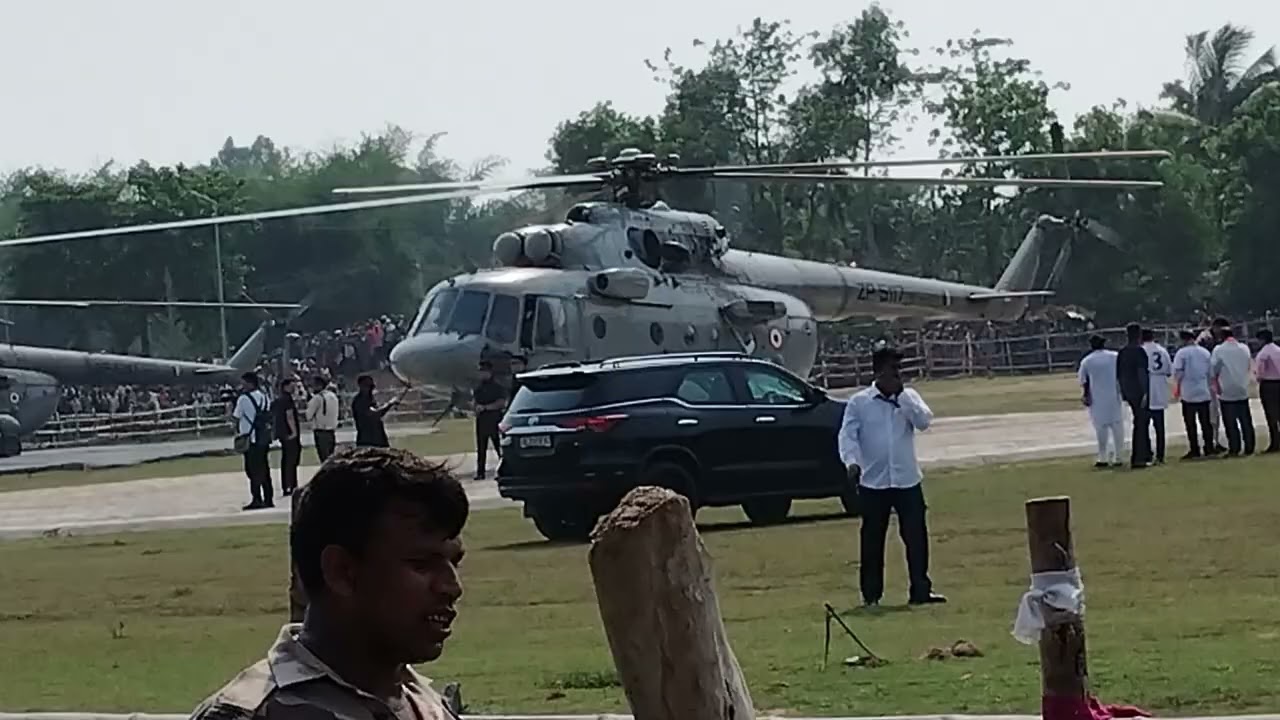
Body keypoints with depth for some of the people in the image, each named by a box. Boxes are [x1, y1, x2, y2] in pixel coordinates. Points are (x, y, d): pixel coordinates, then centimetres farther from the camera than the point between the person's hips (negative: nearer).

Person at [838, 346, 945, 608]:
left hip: (907, 480, 2)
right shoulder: (859, 402, -1)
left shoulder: (909, 398, 7)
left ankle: (921, 590, 5)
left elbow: (924, 421, -9)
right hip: (873, 482, -2)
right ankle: (871, 594, 13)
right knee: (872, 540, 4)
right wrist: (852, 461, -24)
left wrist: (901, 396, -13)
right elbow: (847, 435, -7)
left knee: (916, 537, -1)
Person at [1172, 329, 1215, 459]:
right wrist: (1211, 388, 19)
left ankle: (1195, 450, -1)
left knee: (1190, 422, 1)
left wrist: (1177, 387, 2)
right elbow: (1210, 372, 10)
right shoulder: (1205, 352, 6)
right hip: (1204, 392, 4)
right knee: (1206, 421, 9)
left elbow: (1178, 372, -11)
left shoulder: (1182, 353, -8)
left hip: (1188, 393, -4)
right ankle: (1209, 448, 9)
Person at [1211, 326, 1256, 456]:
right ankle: (1249, 448, 8)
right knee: (1246, 421, 8)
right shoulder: (1245, 348, 3)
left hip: (1227, 392, -4)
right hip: (1243, 391, 4)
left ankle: (1234, 449, -1)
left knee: (1230, 422, 0)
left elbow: (1213, 371, -7)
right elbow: (1249, 366, 11)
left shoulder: (1219, 350, -10)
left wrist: (1216, 385, 6)